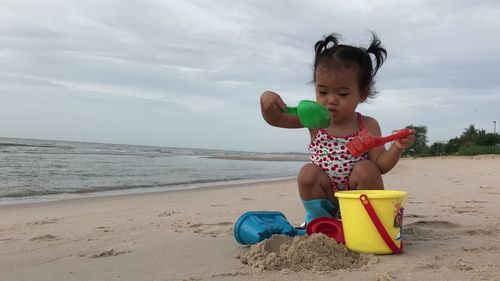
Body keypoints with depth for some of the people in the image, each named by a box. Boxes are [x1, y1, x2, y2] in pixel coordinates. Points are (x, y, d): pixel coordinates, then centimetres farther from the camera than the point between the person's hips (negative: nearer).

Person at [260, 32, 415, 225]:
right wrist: (266, 99, -24)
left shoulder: (368, 126, -8)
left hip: (357, 198, -1)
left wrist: (397, 148, -29)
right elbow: (274, 119, -3)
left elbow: (380, 165, -10)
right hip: (325, 197, 1)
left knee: (366, 169, -27)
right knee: (309, 173, -25)